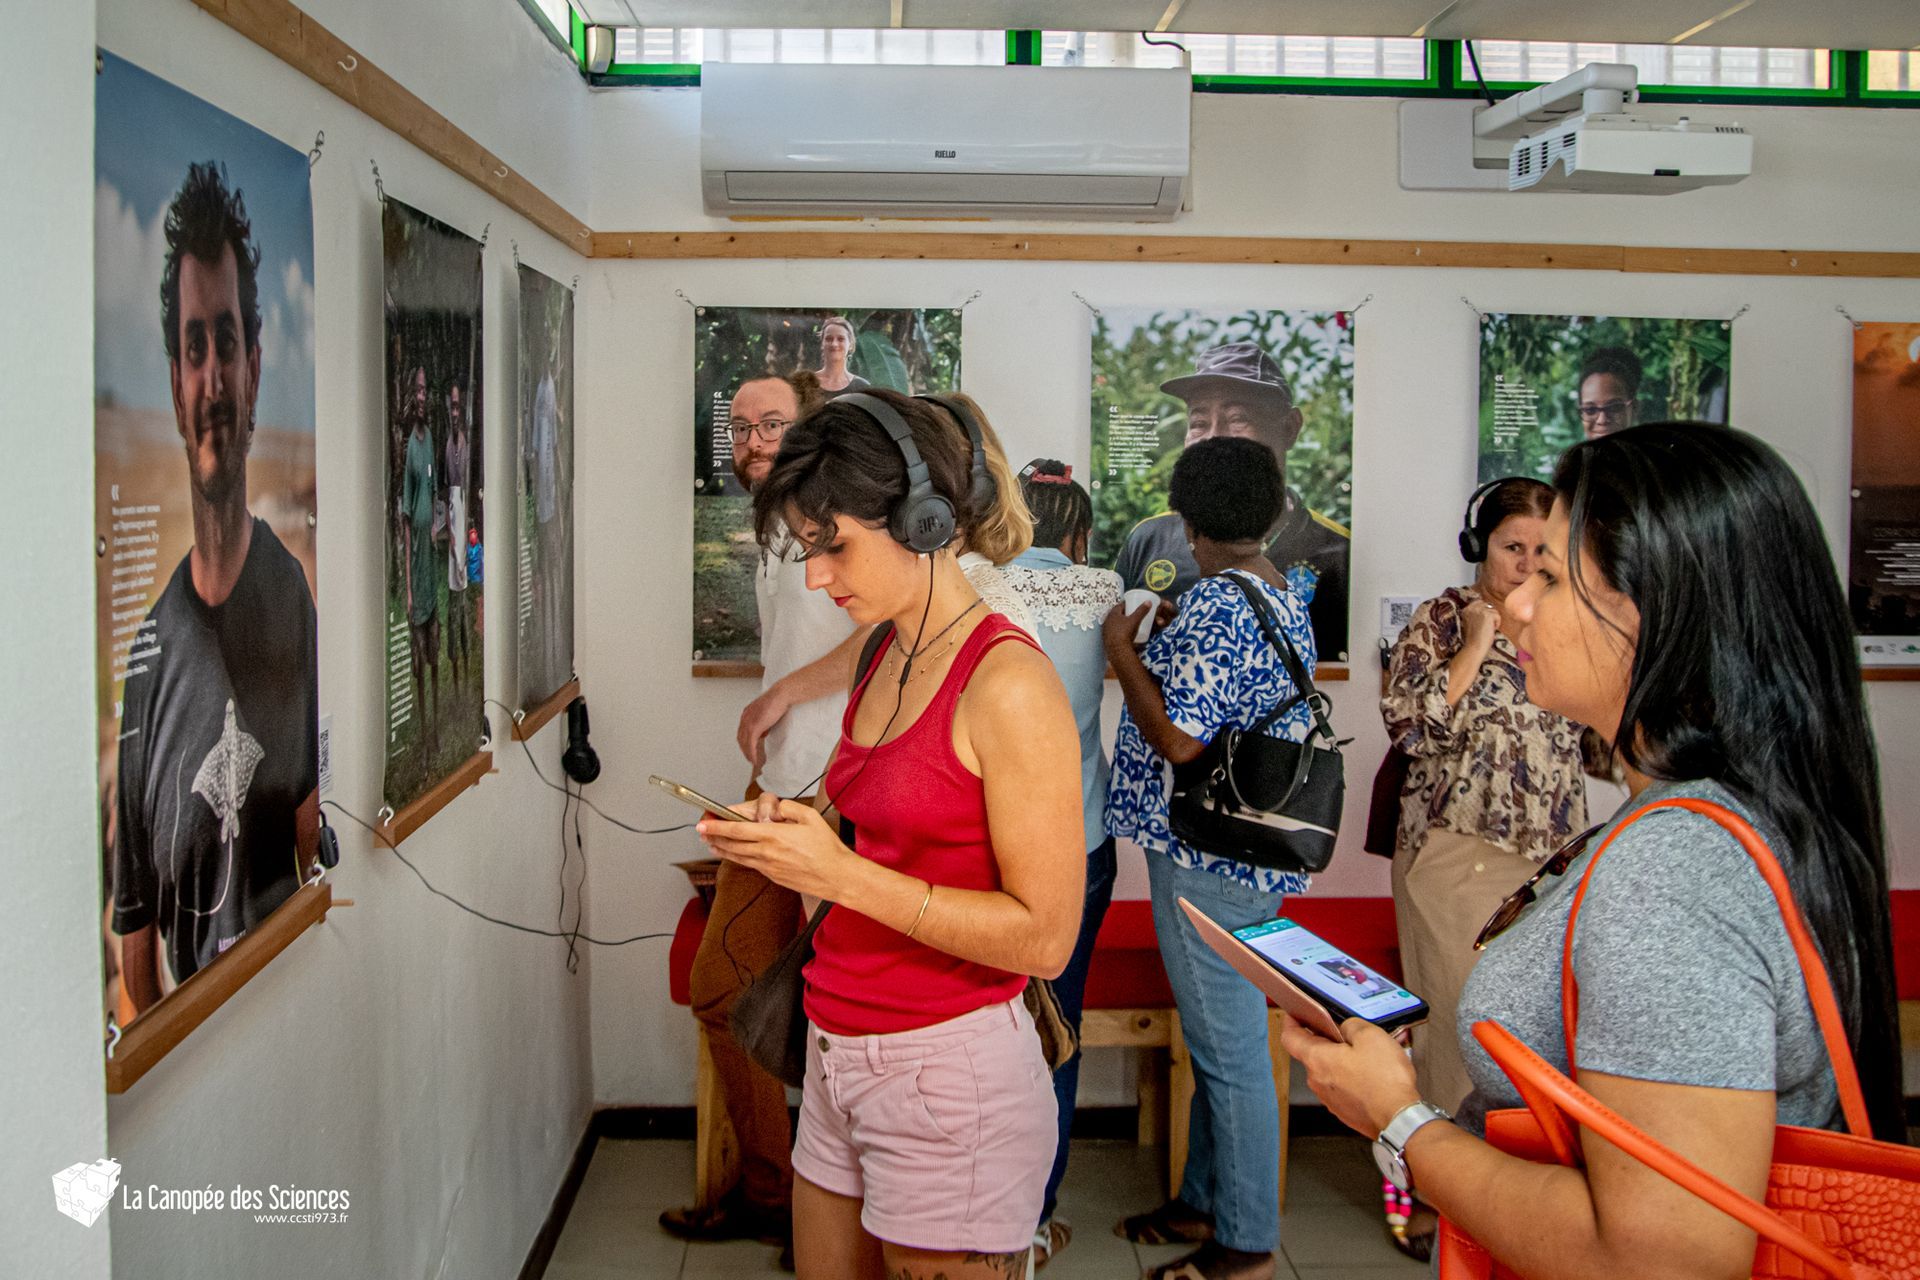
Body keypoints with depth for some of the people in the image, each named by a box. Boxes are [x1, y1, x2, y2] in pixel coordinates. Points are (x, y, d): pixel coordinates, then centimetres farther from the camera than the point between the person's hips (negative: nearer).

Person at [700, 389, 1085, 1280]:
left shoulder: (1010, 682, -18)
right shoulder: (889, 660, 8)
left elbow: (1044, 935, -19)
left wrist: (842, 874, -21)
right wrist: (790, 835, 0)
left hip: (949, 1069, -8)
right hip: (840, 1061, 8)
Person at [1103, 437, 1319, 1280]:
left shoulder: (1212, 605, -20)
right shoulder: (1288, 600, 11)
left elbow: (1180, 742, -24)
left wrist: (1121, 648, -12)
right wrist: (1167, 639, 21)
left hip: (1209, 862, -10)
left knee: (1229, 1050, 1)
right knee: (1217, 1040, 19)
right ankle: (1205, 1201, 33)